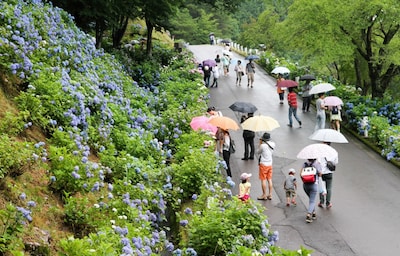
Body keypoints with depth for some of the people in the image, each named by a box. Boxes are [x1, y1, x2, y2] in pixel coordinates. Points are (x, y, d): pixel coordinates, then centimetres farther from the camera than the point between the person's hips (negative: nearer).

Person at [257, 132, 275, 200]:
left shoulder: (263, 145, -19)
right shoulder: (272, 144, -2)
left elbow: (258, 152, -3)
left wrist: (260, 143, 1)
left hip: (263, 164, -6)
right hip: (270, 164, 6)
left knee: (263, 180, 1)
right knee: (269, 180, 11)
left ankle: (264, 195, 4)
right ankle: (270, 195, 15)